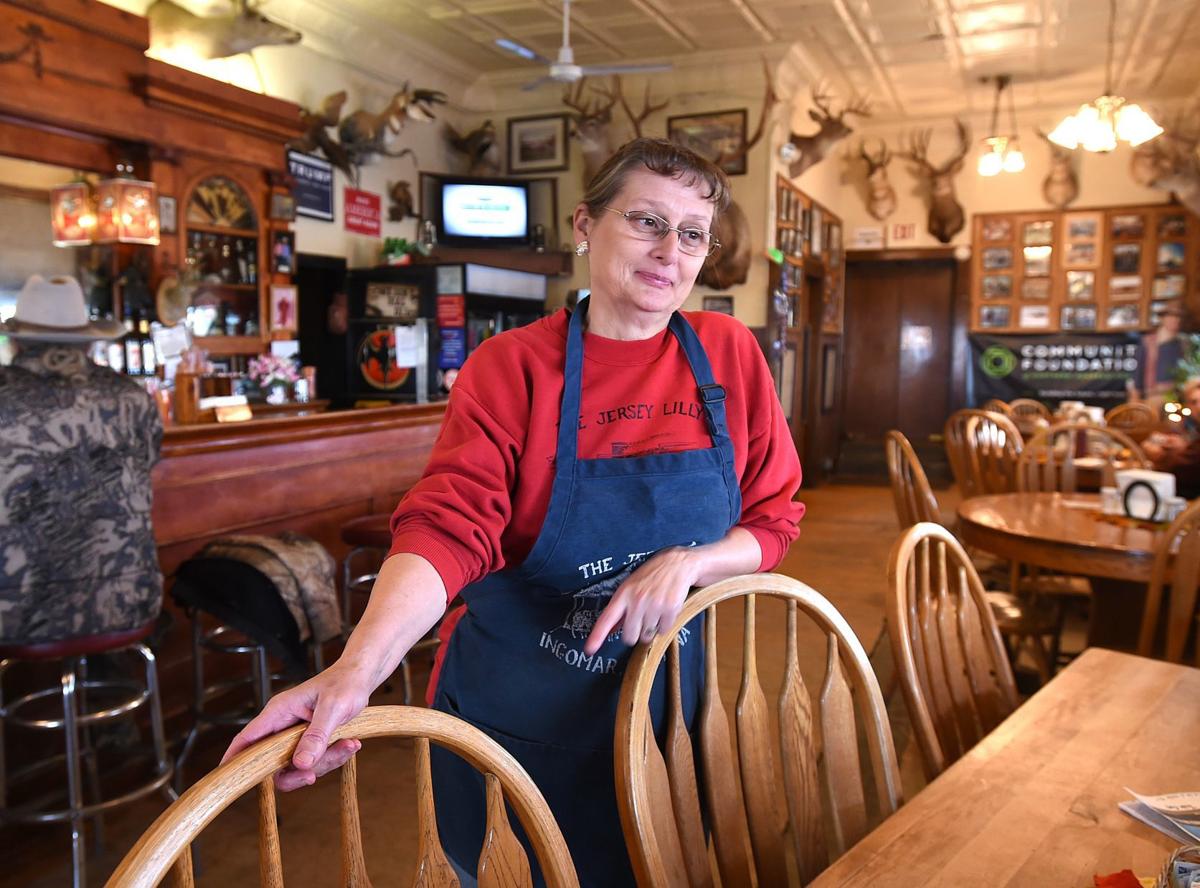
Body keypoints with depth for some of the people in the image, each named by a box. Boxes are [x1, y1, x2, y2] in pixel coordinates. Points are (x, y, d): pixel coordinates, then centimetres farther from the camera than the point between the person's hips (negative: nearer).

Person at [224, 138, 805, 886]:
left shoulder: (729, 354, -5)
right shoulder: (512, 367, -13)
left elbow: (774, 521, -1)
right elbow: (449, 531, -24)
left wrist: (685, 564, -21)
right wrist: (357, 670, -39)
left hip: (666, 707, 3)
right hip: (516, 718, -2)